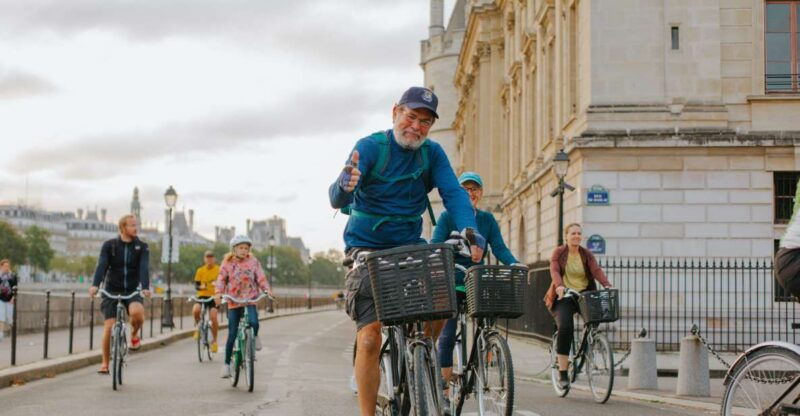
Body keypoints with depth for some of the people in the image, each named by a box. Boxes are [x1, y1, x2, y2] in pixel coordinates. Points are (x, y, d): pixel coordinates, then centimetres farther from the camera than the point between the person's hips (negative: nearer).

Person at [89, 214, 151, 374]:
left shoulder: (142, 247, 0)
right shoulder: (109, 245, -1)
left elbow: (144, 268, -13)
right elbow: (101, 265, -14)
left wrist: (145, 287, -31)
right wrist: (95, 285, -31)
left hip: (132, 290, 0)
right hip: (112, 290, 0)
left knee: (137, 312, -31)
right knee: (109, 326, -7)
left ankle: (134, 334, 2)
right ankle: (105, 363, 8)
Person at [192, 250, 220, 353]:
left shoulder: (219, 270, 0)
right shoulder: (200, 270, 4)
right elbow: (196, 285, 5)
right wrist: (200, 287, -18)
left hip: (214, 296, -1)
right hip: (202, 296, 1)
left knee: (213, 317, -18)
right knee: (195, 310, -28)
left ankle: (214, 340, 2)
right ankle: (198, 327, 5)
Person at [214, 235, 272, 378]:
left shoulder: (253, 261, 2)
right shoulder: (227, 262, 2)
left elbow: (261, 277, 1)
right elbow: (221, 278, 1)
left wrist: (267, 290, -16)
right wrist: (218, 293, -16)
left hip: (250, 300, 0)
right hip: (233, 302, 0)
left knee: (254, 323, -28)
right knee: (232, 334, -1)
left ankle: (255, 336, 8)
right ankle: (227, 364, 10)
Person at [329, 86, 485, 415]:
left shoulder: (432, 153, 0)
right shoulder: (370, 147, -13)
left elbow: (453, 193, -12)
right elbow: (337, 200, -25)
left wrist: (471, 233, -31)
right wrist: (345, 186, -51)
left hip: (410, 246, 4)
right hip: (367, 249, -4)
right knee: (370, 337, -14)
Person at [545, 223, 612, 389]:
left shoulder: (587, 255, 8)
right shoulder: (558, 252, 3)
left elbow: (596, 270, -8)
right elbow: (554, 271, -13)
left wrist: (607, 285, -27)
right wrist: (559, 285, -34)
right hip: (564, 296, -3)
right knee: (565, 327, -24)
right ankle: (562, 372, -17)